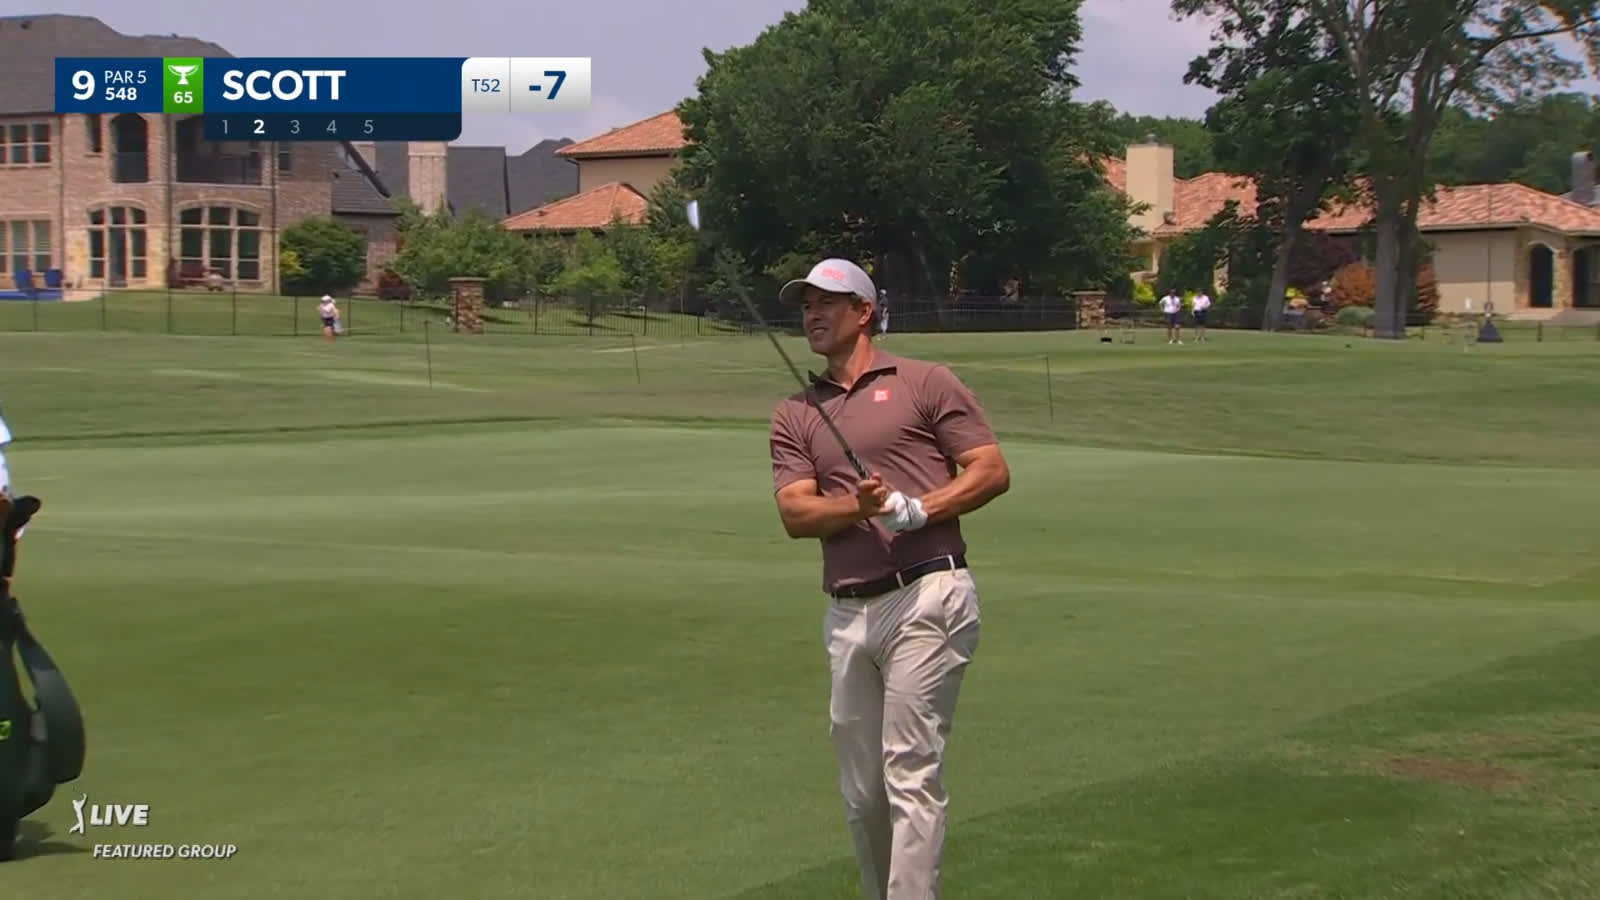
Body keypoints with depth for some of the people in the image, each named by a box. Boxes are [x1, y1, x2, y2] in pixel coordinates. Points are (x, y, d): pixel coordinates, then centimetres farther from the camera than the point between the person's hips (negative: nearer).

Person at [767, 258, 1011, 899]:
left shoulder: (925, 384, 6)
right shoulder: (795, 415, 17)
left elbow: (992, 471, 0)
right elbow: (796, 513, 3)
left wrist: (916, 509, -13)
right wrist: (859, 506, -16)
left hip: (926, 599, -5)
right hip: (846, 613, 5)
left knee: (911, 773, -11)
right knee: (860, 789, 9)